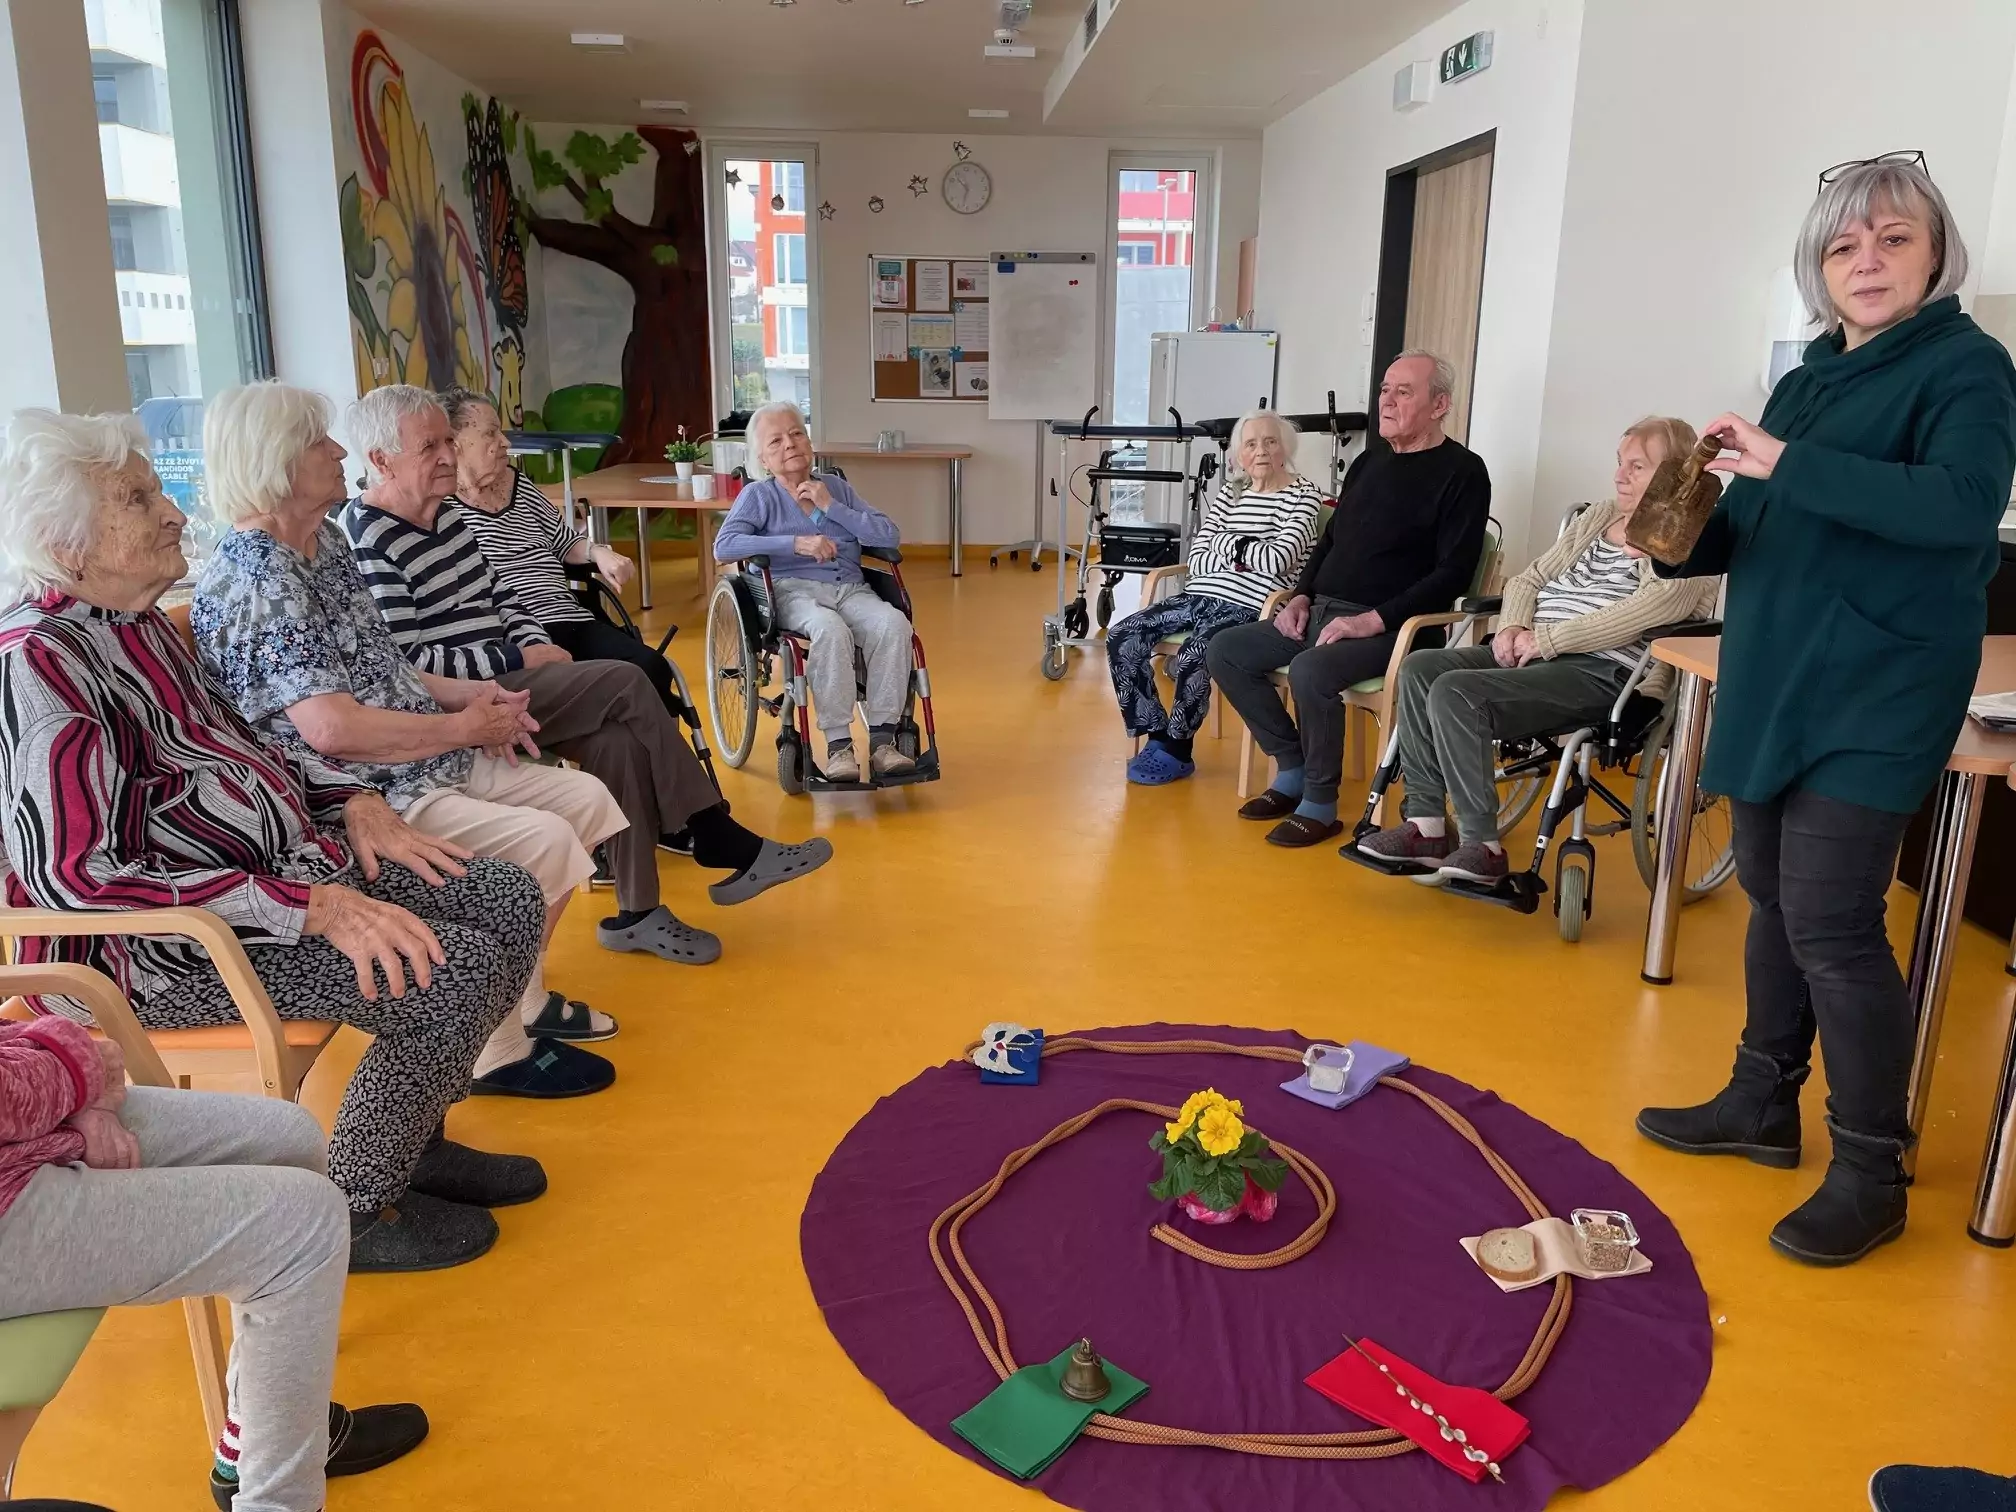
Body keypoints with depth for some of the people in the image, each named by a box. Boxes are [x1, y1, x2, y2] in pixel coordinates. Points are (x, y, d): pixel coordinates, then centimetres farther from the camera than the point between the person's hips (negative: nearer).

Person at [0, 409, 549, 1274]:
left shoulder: (140, 620, 9)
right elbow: (75, 878, -27)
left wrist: (352, 803, 3)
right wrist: (314, 908, -31)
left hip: (278, 863, 9)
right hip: (165, 944, -9)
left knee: (509, 901, 3)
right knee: (455, 974, -24)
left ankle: (411, 1140, 19)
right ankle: (354, 1211, 0)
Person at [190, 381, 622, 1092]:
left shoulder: (326, 542, 12)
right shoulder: (254, 578, -19)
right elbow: (331, 726, -27)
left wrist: (464, 692, 4)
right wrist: (461, 726, -16)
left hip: (427, 764, 10)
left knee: (584, 797, 8)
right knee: (542, 842, -23)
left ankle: (523, 997, 21)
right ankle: (499, 1049, -5)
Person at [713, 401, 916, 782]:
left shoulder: (836, 487, 22)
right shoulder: (758, 495, 14)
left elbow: (889, 536, 11)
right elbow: (724, 547, -5)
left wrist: (831, 507, 2)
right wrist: (795, 543, -13)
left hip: (852, 590, 3)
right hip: (794, 590, -3)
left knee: (894, 623, -30)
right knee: (830, 629, -37)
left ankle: (881, 740, -29)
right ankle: (838, 747, -33)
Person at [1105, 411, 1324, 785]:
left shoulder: (1304, 496, -1)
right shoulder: (1229, 493, 16)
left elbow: (1278, 560, -15)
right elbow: (1197, 558, 9)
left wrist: (1224, 541, -2)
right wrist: (1239, 557, -9)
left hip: (1248, 609, -7)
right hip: (1200, 597, 7)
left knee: (1188, 662, -32)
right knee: (1120, 639, -10)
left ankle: (1176, 752, -7)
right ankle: (1157, 738, -1)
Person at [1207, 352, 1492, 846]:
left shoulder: (1462, 472, -6)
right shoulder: (1370, 461, 17)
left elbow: (1453, 573, -14)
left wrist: (1374, 619, -21)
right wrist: (1302, 596, 7)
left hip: (1392, 630, -8)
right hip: (1321, 614, 8)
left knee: (1309, 671, -34)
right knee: (1225, 652, -3)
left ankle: (1320, 804, -15)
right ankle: (1292, 768, 4)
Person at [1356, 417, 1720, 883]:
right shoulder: (1595, 518, 20)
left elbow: (1649, 610, -21)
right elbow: (1528, 579, 22)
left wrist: (1546, 639, -20)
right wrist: (1513, 627, -1)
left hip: (1603, 671, -8)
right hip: (1536, 652, 8)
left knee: (1456, 693, -27)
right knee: (1420, 667, -12)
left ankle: (1483, 847, -20)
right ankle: (1426, 823, -13)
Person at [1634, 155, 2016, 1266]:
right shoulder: (1809, 379, 15)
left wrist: (1787, 464, -27)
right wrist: (1682, 537, -6)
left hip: (1876, 697, -7)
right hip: (1775, 681, 7)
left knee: (1829, 920, -9)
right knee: (1773, 900, 14)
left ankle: (1871, 1172, 5)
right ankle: (1763, 1104, 29)